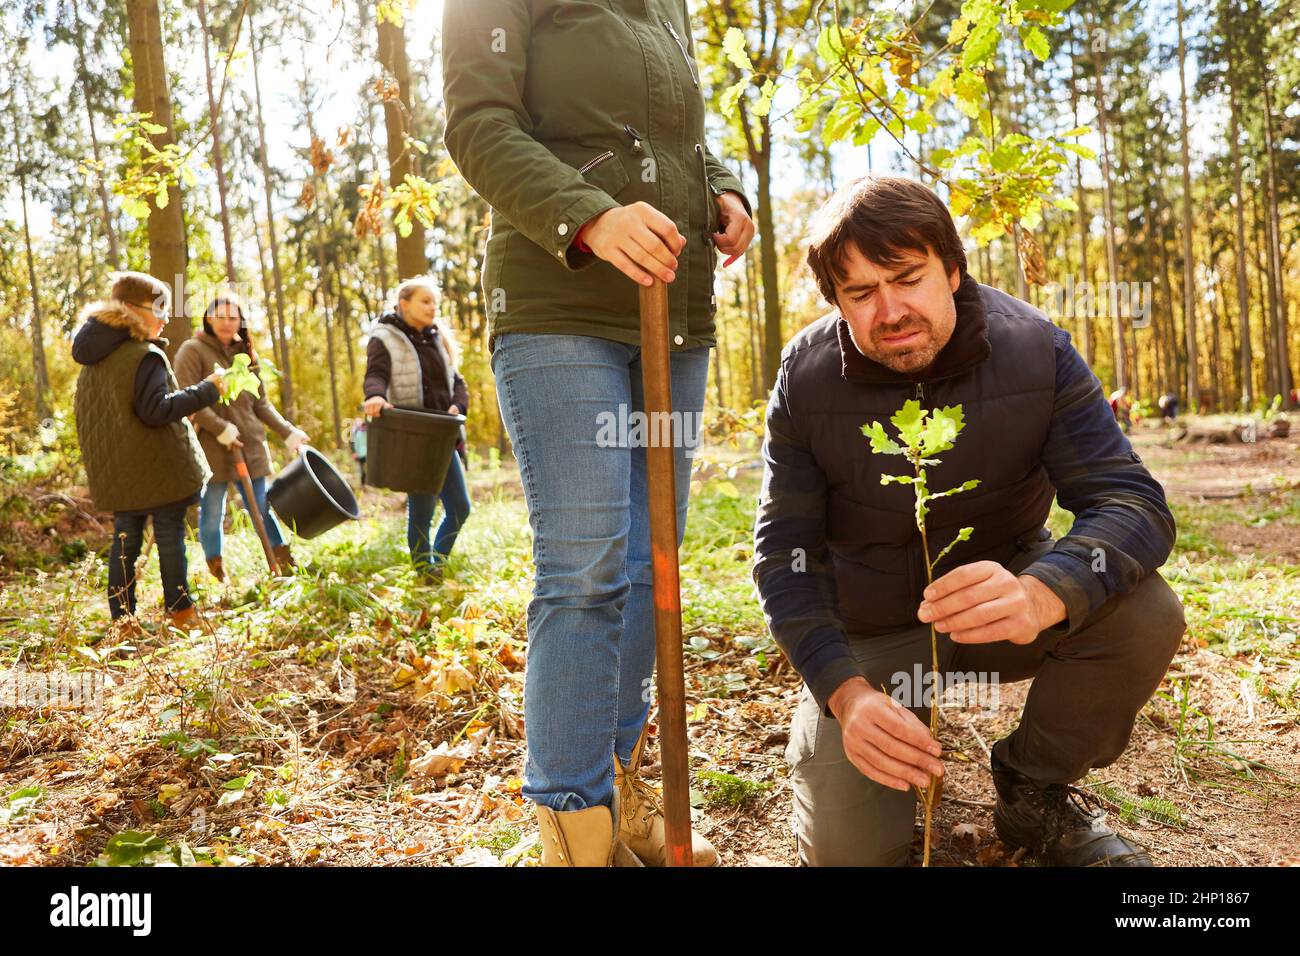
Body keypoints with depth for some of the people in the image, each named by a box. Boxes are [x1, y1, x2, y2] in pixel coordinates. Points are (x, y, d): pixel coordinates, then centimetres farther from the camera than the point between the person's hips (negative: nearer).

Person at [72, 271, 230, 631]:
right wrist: (207, 389, -19)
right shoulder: (146, 355, -16)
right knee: (170, 536, 2)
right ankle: (180, 610, 10)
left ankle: (122, 616, 15)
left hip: (116, 472, 8)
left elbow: (85, 414, 19)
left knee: (125, 538, 12)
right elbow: (155, 410, -23)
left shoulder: (93, 360, 12)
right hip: (158, 467, -8)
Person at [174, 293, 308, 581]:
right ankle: (218, 577, 16)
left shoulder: (245, 354, 15)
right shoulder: (193, 350, -2)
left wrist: (288, 433, 9)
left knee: (261, 509, 8)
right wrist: (220, 428, -20)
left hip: (250, 446, 4)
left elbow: (261, 403, 17)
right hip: (210, 448, -4)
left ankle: (287, 566, 14)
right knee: (212, 513, 4)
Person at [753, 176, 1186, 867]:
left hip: (1001, 587, 2)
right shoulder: (806, 377, -16)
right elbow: (784, 550, -16)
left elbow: (1133, 503, -23)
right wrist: (845, 692, -32)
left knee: (1144, 614, -28)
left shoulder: (1036, 350, -16)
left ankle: (1034, 791, 0)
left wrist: (1039, 595, -46)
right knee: (846, 850, -15)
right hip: (868, 627, -1)